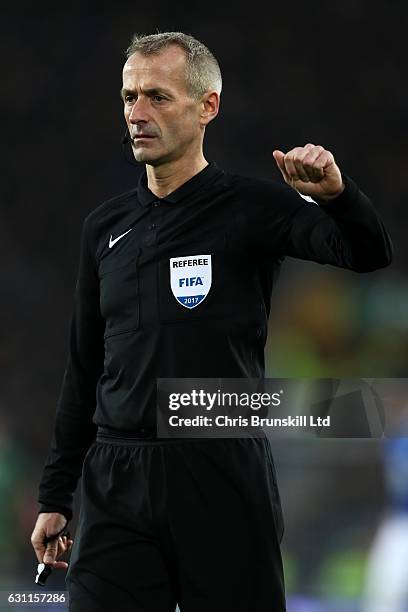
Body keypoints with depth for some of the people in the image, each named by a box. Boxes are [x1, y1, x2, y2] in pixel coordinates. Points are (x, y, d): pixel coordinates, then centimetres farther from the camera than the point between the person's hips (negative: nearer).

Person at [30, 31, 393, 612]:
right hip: (115, 482, 4)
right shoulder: (106, 227, 13)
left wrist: (337, 193, -36)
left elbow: (368, 254, -15)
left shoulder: (251, 207, -1)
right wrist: (55, 497, 15)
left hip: (225, 479, -4)